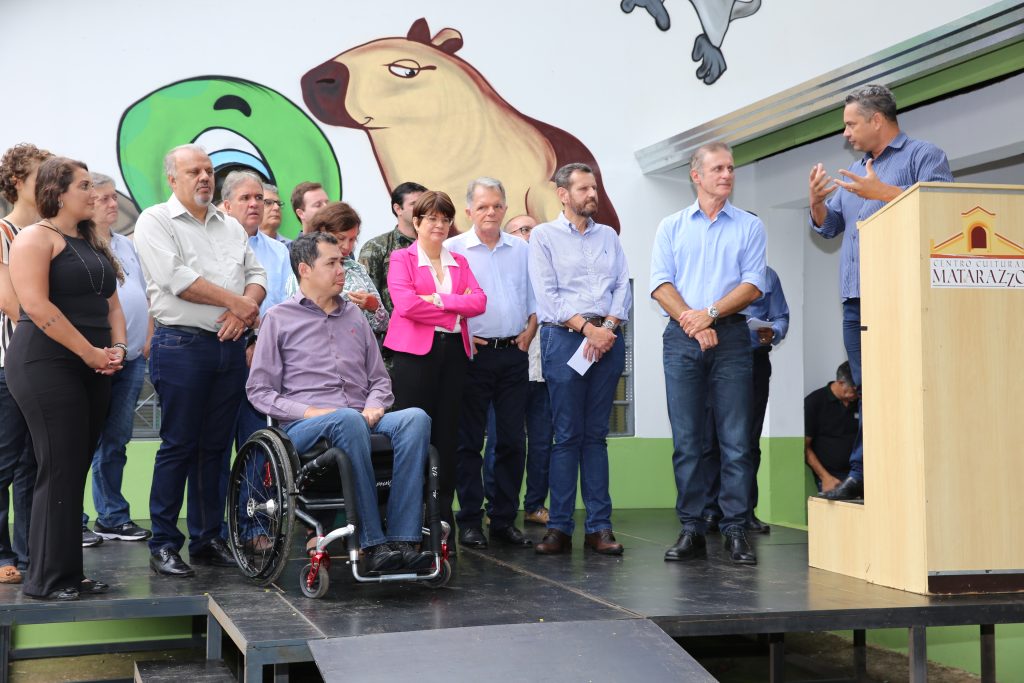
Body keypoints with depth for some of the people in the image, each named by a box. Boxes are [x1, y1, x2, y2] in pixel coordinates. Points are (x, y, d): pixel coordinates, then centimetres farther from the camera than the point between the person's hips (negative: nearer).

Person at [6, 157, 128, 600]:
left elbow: (111, 304, 20)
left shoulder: (92, 244, 19)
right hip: (47, 364, -8)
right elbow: (37, 306, -17)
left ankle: (70, 574, 14)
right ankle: (47, 579, -1)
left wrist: (117, 348, 1)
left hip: (92, 369, 8)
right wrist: (91, 353, -15)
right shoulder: (36, 237, -6)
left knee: (77, 470, 8)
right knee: (60, 471, -8)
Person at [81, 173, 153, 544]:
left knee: (115, 441, 12)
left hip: (132, 359, 7)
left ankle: (112, 517, 19)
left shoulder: (126, 245, 19)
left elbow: (145, 296, 23)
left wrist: (148, 340, 12)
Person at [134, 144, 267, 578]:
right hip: (182, 345, -5)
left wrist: (245, 309, -9)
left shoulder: (231, 226, 19)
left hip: (230, 346, 6)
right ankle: (164, 546, 4)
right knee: (178, 446, -3)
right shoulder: (156, 221, 0)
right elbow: (176, 278, -13)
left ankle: (207, 539, 17)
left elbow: (256, 275, 12)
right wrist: (235, 301, -9)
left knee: (216, 447, 9)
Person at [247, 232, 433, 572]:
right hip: (304, 428, -4)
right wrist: (309, 411, -11)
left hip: (363, 420, 4)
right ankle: (373, 544, -39)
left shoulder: (354, 316, 24)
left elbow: (379, 378, 25)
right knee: (349, 420, -39)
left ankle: (403, 540, -37)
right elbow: (259, 390, 4)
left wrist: (375, 406, 1)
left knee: (416, 417, -28)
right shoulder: (279, 318, 10)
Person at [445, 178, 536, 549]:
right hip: (473, 353, -3)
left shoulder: (522, 250, 13)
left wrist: (528, 333, 4)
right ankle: (470, 521, 6)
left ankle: (505, 519, 13)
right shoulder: (452, 250, 1)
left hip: (513, 353, 4)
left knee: (512, 440, 5)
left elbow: (535, 299, 18)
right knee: (469, 439, 0)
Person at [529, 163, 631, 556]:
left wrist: (610, 327, -8)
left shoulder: (609, 236, 18)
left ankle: (599, 527, 4)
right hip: (564, 337, -3)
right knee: (567, 435, -5)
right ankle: (559, 528, -1)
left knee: (596, 435, 4)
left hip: (607, 339, 4)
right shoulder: (543, 236, 5)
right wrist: (588, 328, -13)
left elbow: (623, 287, 9)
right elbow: (546, 295, -5)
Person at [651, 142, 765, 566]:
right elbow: (660, 284, 3)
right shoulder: (671, 227, 13)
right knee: (686, 440, 1)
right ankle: (691, 529, 6)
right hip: (681, 339, 1)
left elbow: (753, 284, 0)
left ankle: (735, 530, -1)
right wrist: (691, 322, -10)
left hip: (731, 336, -1)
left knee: (735, 439, -4)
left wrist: (711, 313, -12)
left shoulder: (749, 226, 10)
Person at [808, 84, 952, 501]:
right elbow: (828, 228, 25)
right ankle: (863, 474, 9)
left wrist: (882, 193, -17)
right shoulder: (852, 174, 25)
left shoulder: (923, 156, 3)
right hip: (856, 296, 7)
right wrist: (817, 202, 4)